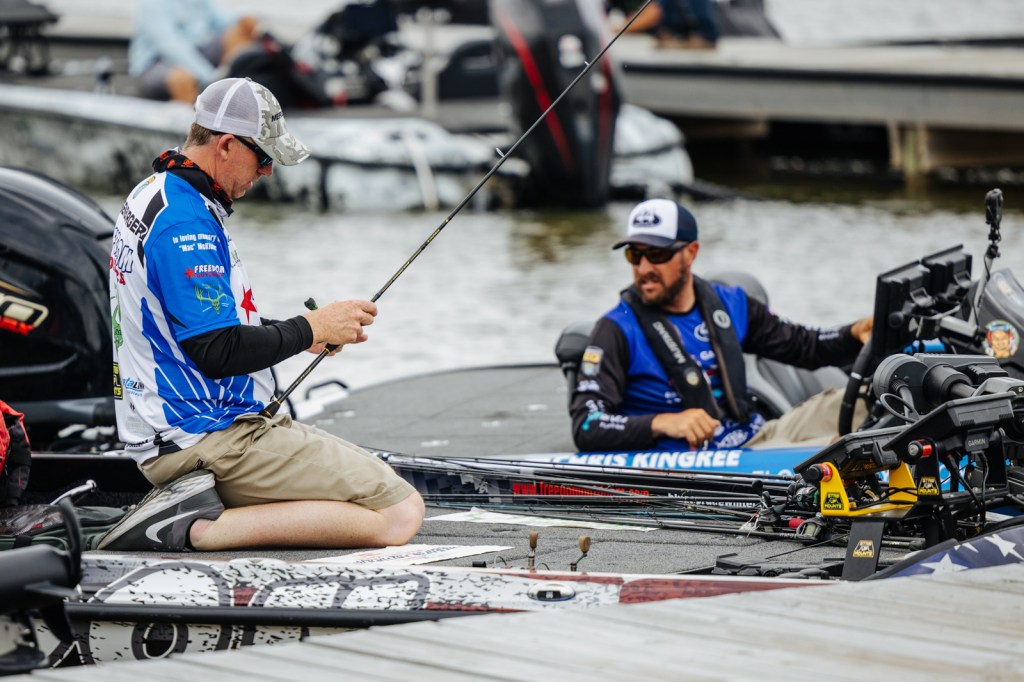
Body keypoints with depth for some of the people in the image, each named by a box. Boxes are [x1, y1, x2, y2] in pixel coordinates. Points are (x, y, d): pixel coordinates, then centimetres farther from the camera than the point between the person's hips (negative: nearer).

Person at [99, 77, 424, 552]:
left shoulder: (151, 196, 14)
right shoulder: (187, 223, -19)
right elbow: (218, 352, -23)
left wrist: (300, 333, 13)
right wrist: (312, 328, -9)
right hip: (214, 438, -11)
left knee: (380, 484, 21)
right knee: (401, 514, -13)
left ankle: (194, 505, 6)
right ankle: (198, 528, -16)